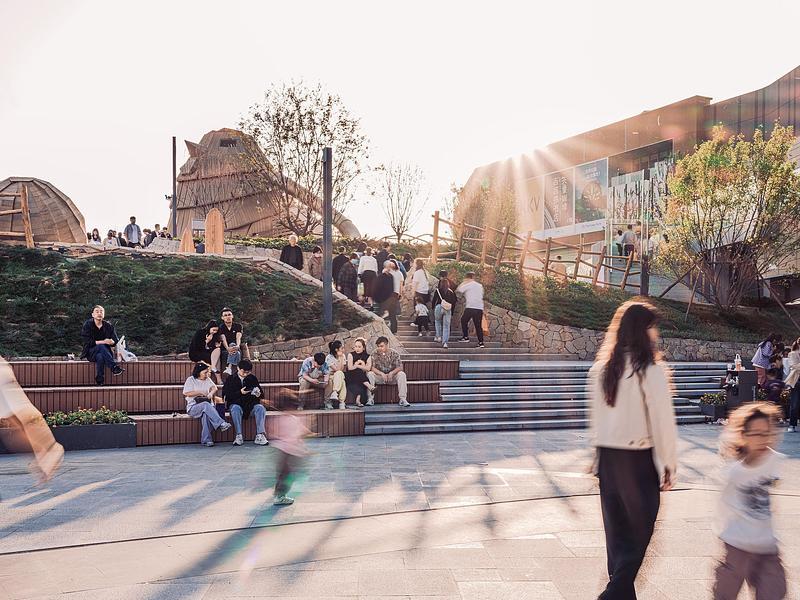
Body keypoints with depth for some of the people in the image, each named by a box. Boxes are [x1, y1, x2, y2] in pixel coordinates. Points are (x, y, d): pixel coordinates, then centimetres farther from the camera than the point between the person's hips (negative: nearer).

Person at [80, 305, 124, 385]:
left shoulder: (108, 326, 7)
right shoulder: (87, 325, -1)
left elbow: (116, 341, 4)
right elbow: (87, 342, -11)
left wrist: (111, 342, -22)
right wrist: (103, 342, -21)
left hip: (105, 351, 2)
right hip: (91, 352, -2)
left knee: (100, 357, -36)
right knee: (101, 347, -35)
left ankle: (100, 381, -40)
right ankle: (114, 367, -44)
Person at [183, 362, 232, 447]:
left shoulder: (207, 379, 20)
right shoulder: (190, 380, 5)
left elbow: (214, 387, 7)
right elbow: (186, 393, -7)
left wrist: (211, 393, -15)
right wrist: (200, 392, -8)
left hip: (207, 406, 3)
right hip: (193, 407, -3)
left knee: (206, 414, -35)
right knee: (206, 405, -37)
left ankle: (206, 440, -38)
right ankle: (221, 424, -50)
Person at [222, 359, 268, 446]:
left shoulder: (253, 378, 13)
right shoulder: (231, 379, 5)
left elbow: (260, 392, 15)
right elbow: (226, 395, -4)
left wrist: (258, 394, -11)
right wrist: (240, 393, -17)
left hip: (251, 404, 2)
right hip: (236, 404, -2)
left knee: (260, 408, -28)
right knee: (235, 408, -36)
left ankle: (260, 436, -35)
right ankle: (239, 436, -37)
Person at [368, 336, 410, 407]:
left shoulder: (394, 353, -8)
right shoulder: (375, 353, -8)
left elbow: (400, 367, -13)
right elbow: (372, 367, -14)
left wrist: (392, 373, -31)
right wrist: (381, 373, -30)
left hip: (392, 376, 0)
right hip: (379, 376, 0)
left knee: (402, 374, -29)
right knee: (369, 374, -28)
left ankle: (403, 399, -29)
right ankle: (370, 399, -26)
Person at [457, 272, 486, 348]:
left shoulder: (467, 285, 0)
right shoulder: (480, 286, 19)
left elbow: (457, 290, -1)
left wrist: (463, 282, 12)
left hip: (470, 307, -5)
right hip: (480, 308, 5)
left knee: (464, 320, 16)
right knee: (478, 325, 5)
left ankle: (466, 337, 13)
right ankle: (481, 342, -2)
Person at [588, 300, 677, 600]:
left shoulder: (601, 368, 3)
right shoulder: (651, 371, -14)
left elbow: (596, 416, 8)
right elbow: (663, 422, -12)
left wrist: (600, 454, 16)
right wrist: (668, 465, -3)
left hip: (607, 455, 6)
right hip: (639, 458, -6)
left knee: (617, 530, 16)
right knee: (639, 531, 7)